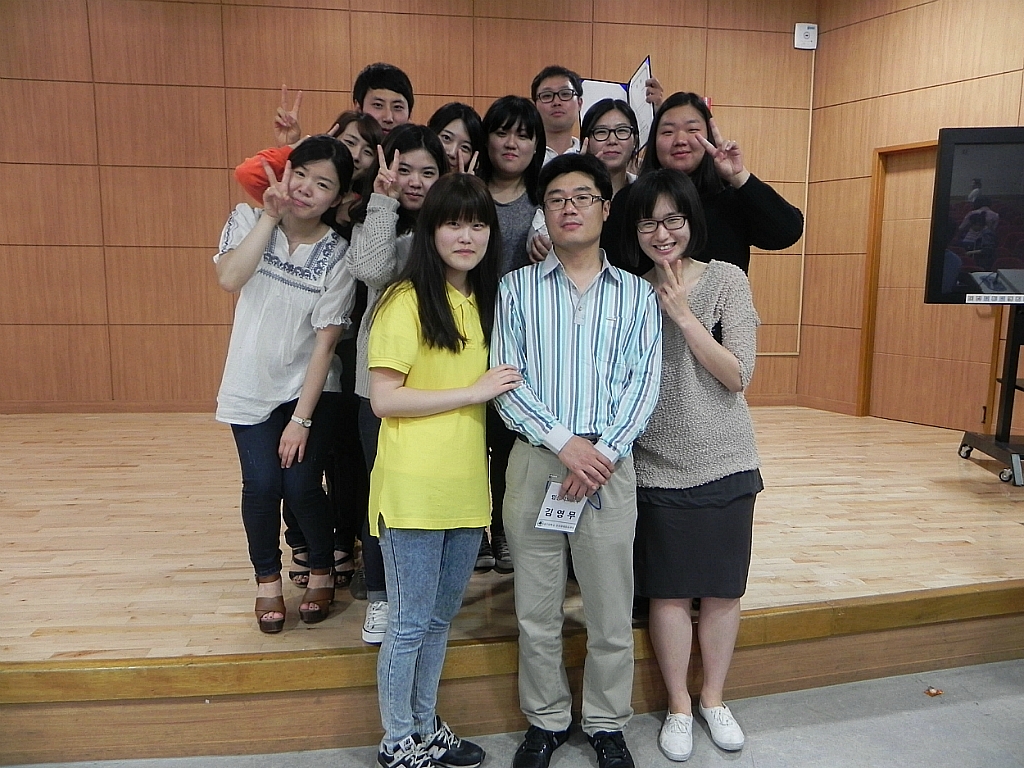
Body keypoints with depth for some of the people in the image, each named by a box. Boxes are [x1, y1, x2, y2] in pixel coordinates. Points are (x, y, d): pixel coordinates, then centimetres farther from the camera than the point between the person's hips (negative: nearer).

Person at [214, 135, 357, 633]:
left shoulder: (336, 256, -12)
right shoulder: (249, 220, -5)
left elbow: (325, 343, -12)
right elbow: (229, 279, -25)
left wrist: (301, 419, -14)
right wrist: (271, 215, -22)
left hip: (308, 388, -1)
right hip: (250, 386, 2)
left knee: (301, 485, -7)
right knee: (261, 484, -5)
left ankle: (321, 573, 22)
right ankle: (268, 581, 21)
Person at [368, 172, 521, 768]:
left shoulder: (484, 300, 12)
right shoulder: (406, 301, -11)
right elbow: (383, 399, -16)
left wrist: (498, 389, 2)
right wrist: (473, 392, -16)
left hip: (466, 483, 7)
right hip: (414, 487, -7)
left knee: (441, 616, 19)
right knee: (410, 623, 7)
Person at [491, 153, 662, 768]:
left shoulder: (637, 294, 8)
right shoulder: (517, 288, 6)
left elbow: (644, 384, 0)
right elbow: (505, 379, -2)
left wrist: (602, 452, -12)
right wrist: (565, 443, -13)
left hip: (609, 464, 0)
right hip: (536, 461, 0)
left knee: (612, 612, 9)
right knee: (537, 609, 10)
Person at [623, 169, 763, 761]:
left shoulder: (727, 279, -3)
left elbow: (738, 375, -12)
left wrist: (682, 314, -17)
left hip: (726, 464, 0)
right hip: (658, 467, 0)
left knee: (723, 589, 12)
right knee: (669, 591, 8)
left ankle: (714, 699, 35)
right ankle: (679, 706, 29)